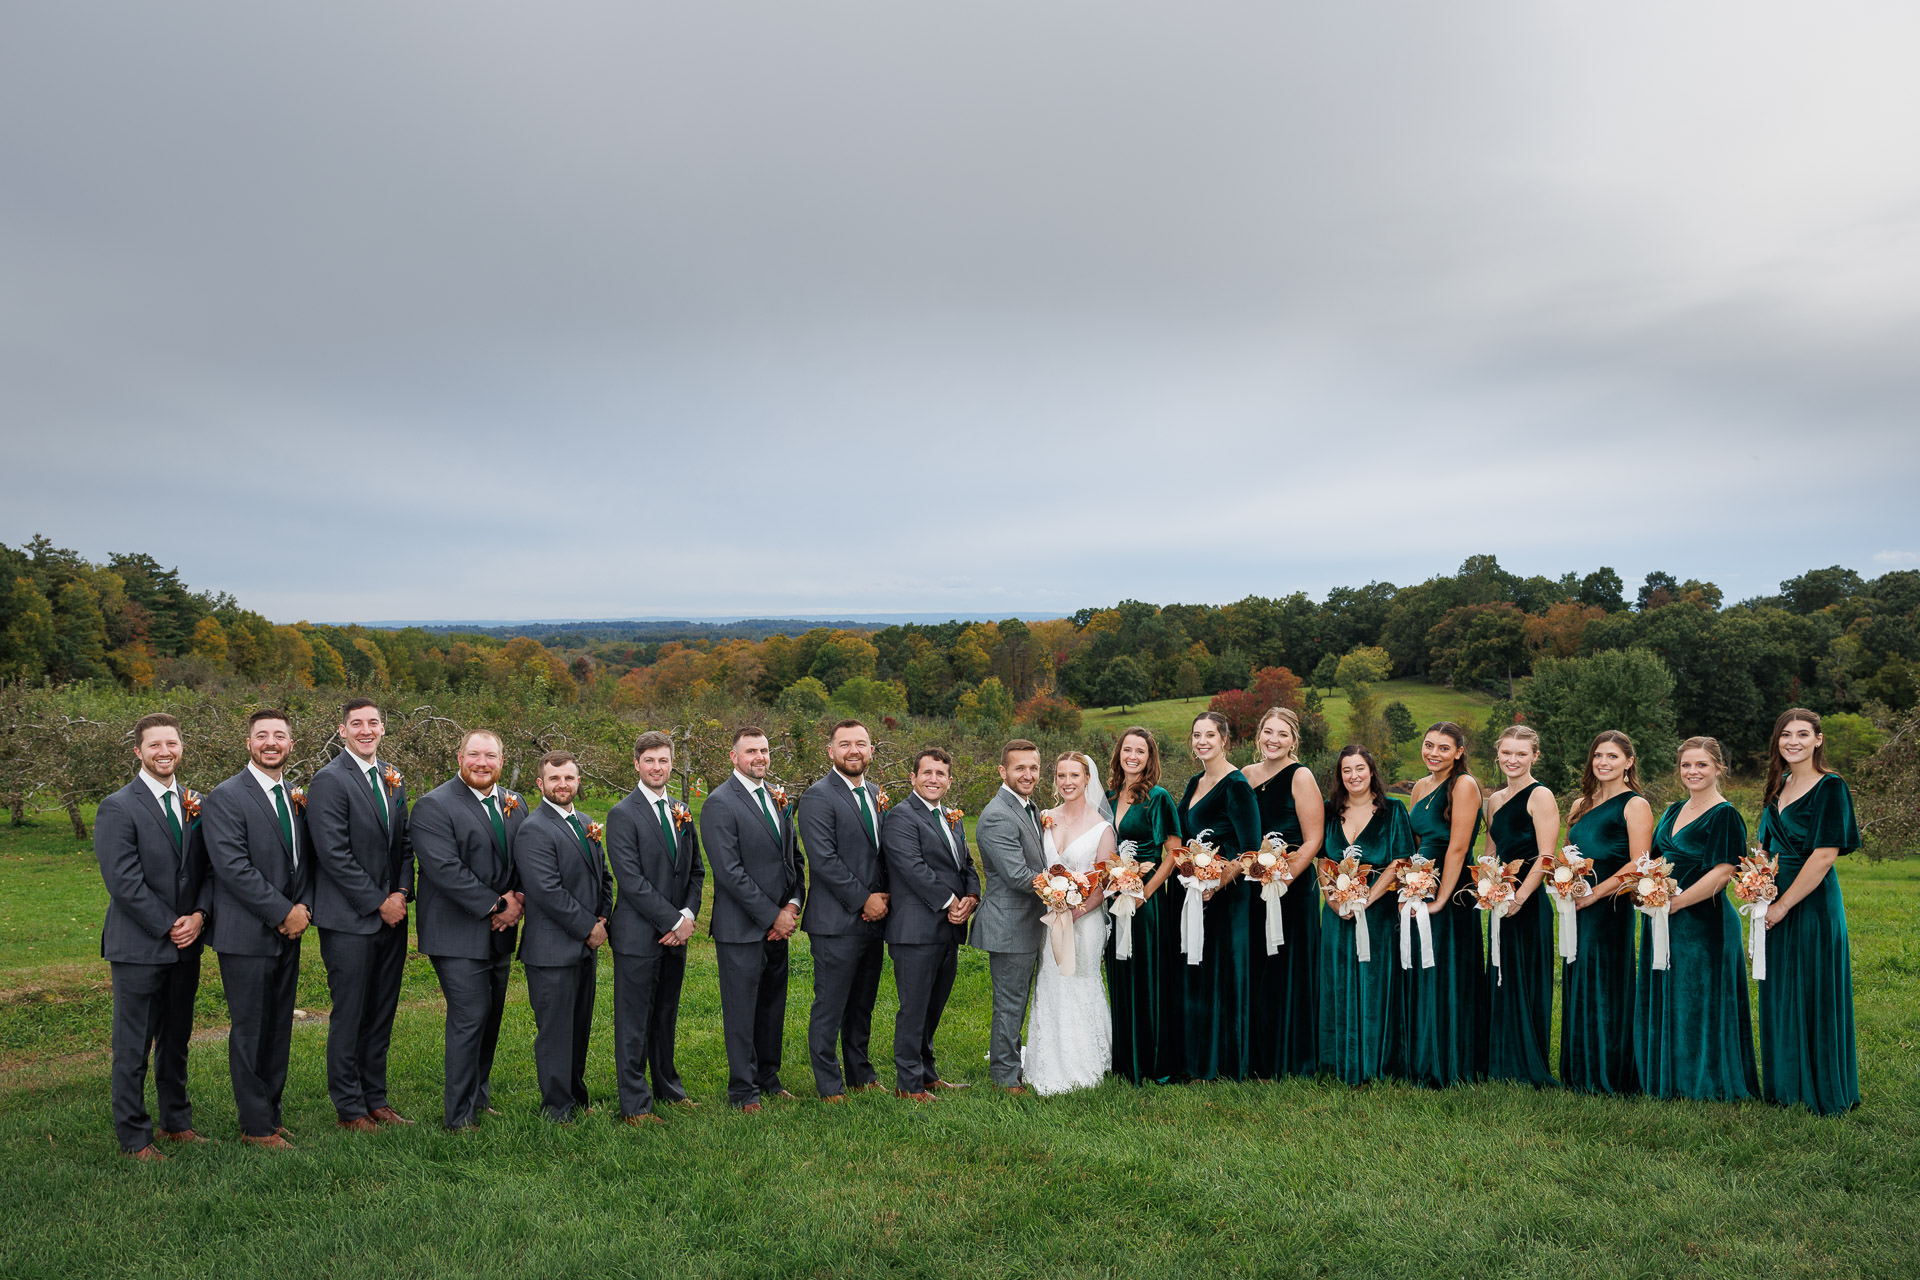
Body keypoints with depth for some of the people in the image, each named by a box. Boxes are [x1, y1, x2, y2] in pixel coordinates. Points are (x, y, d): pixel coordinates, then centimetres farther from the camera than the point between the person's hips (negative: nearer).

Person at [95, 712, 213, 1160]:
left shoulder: (193, 802, 9)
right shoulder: (118, 808, -9)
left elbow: (208, 867, 9)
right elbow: (123, 881, -15)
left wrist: (199, 914, -7)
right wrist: (167, 926, -14)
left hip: (186, 944, 6)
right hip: (139, 947, -5)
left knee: (176, 1039, 16)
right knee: (133, 1047, 3)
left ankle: (177, 1120, 29)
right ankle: (134, 1136, 15)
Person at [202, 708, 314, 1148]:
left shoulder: (295, 797, 13)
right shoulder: (225, 798, -9)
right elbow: (233, 867, -17)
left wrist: (304, 906, -3)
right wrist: (284, 912, -16)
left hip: (288, 934, 7)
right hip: (247, 935, -7)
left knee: (279, 1030, 12)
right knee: (250, 1032, 1)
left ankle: (271, 1115, 23)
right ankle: (256, 1126, 11)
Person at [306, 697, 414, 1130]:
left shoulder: (393, 778, 12)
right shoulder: (330, 780, -10)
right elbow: (334, 854, -15)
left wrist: (402, 892, 0)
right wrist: (378, 902, -13)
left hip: (391, 915, 7)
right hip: (350, 920, -7)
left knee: (381, 1015, 13)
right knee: (349, 1017, 2)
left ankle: (375, 1100, 23)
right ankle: (350, 1108, 14)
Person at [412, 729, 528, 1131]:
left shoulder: (515, 804, 12)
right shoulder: (434, 806, -10)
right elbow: (445, 870, -19)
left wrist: (519, 898, -7)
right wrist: (497, 906, -17)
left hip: (499, 932, 7)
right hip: (458, 933, -7)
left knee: (491, 1017, 13)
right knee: (470, 1017, -7)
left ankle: (479, 1098, 27)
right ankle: (460, 1116, 4)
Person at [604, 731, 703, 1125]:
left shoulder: (681, 812, 11)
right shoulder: (622, 815, -10)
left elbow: (695, 871, 15)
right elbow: (632, 880, -16)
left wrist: (688, 915, -2)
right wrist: (673, 921, -14)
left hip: (675, 933, 6)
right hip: (638, 935, -6)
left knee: (666, 1015, 17)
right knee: (633, 1022, 1)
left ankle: (667, 1086, 31)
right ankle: (635, 1103, 10)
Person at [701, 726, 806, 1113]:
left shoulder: (777, 799, 12)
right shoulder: (719, 804, -12)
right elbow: (730, 872, -17)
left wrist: (793, 904, -1)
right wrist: (772, 915, -15)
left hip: (778, 925, 7)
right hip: (741, 928, -7)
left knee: (773, 1005, 15)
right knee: (741, 1011, 3)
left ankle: (768, 1076, 29)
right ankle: (743, 1090, 14)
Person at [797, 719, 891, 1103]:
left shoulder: (876, 795, 14)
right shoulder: (818, 797, -10)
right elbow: (824, 860, -17)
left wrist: (885, 897, 2)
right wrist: (864, 900, -14)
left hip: (872, 920, 7)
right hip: (837, 922, -7)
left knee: (862, 1006, 17)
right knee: (829, 1007, 1)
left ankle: (861, 1075, 28)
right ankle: (829, 1085, 11)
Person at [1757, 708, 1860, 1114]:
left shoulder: (1830, 787, -12)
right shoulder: (1779, 786, 12)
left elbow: (1825, 855, -18)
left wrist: (1783, 905, -17)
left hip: (1812, 904, -8)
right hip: (1777, 904, 8)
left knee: (1813, 994, 0)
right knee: (1780, 995, 14)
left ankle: (1825, 1092, 13)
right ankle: (1786, 1084, 26)